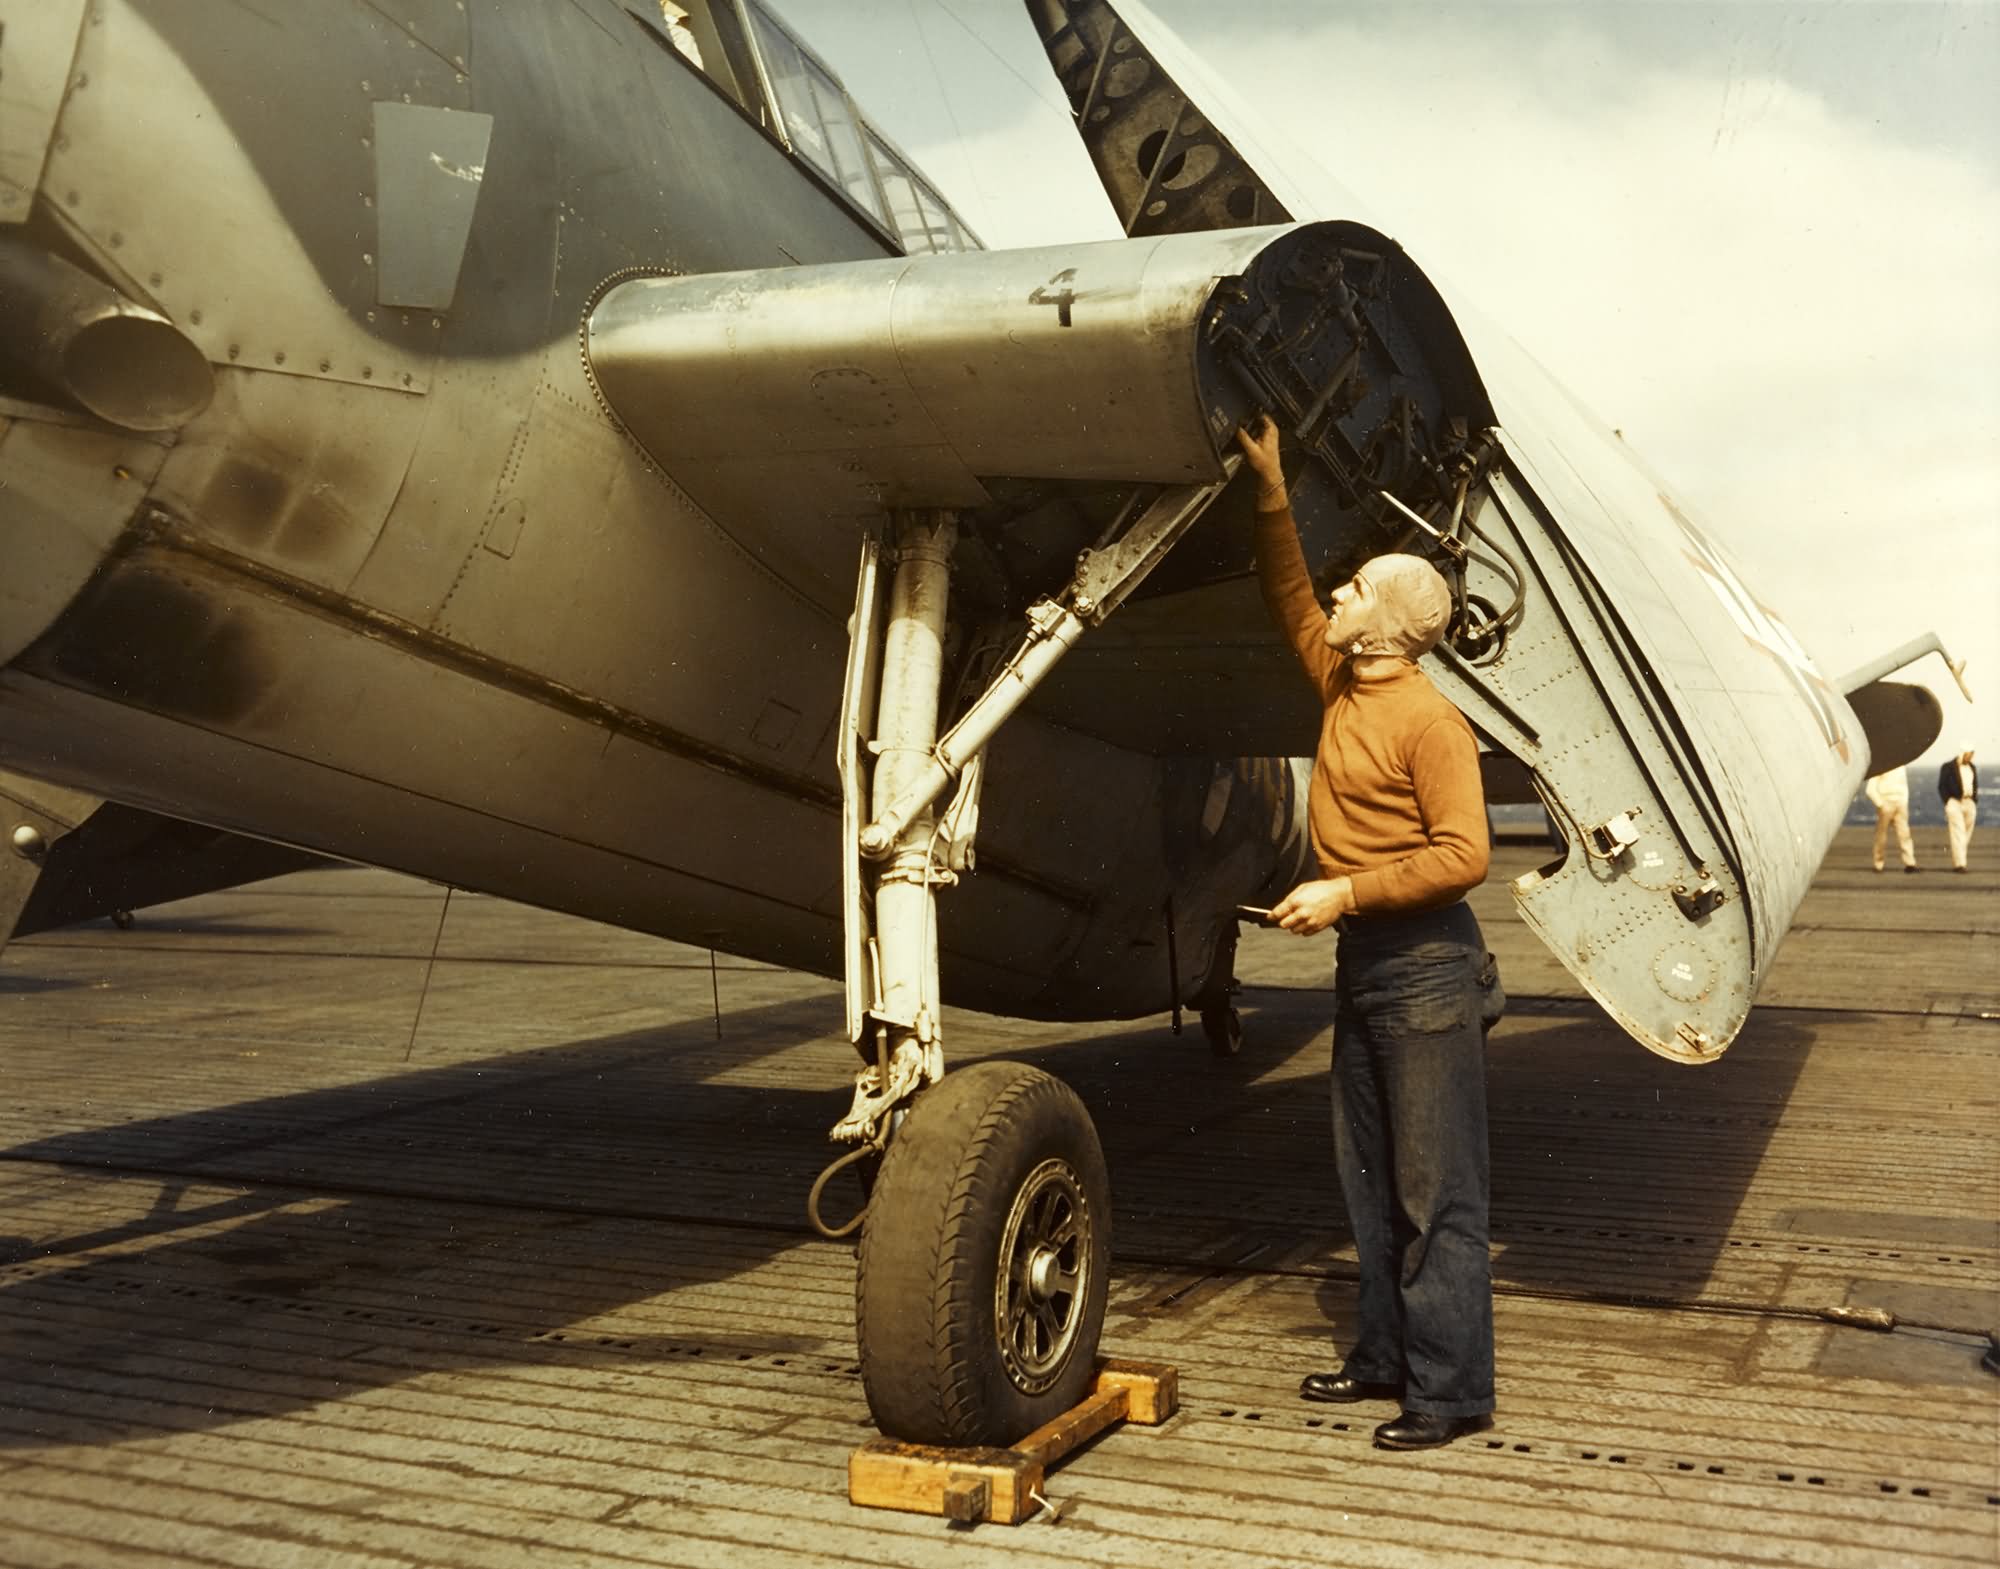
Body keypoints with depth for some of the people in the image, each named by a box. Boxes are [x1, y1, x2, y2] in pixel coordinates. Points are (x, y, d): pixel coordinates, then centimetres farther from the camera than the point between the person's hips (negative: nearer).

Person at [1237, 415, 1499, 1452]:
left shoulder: (1429, 721, -15)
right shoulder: (1342, 686, 10)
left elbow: (1462, 854, -21)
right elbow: (1289, 599, 24)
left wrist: (1346, 893, -22)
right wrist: (1271, 492, 20)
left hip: (1423, 967, -9)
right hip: (1362, 966, 9)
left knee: (1436, 1193, -3)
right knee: (1369, 1183, 14)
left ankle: (1451, 1390, 4)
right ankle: (1388, 1356, 25)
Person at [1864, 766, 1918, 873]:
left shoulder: (1901, 768, 14)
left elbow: (1904, 785, 23)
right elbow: (1870, 789, -7)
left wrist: (1905, 802, 10)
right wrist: (1881, 804, -14)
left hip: (1900, 804, 4)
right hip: (1886, 805, -4)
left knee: (1904, 833, -6)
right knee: (1881, 835, 2)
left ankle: (1909, 863, -11)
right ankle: (1878, 864, 11)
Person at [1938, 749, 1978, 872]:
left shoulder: (1972, 767, 14)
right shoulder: (1948, 766, -3)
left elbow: (1975, 786, 22)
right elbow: (1942, 786, -3)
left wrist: (1974, 802, 12)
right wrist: (1948, 803, -9)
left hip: (1969, 803, 6)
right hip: (1955, 802, -6)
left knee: (1967, 834, 5)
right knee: (1957, 833, -13)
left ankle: (1957, 862, 13)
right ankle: (1959, 863, -16)